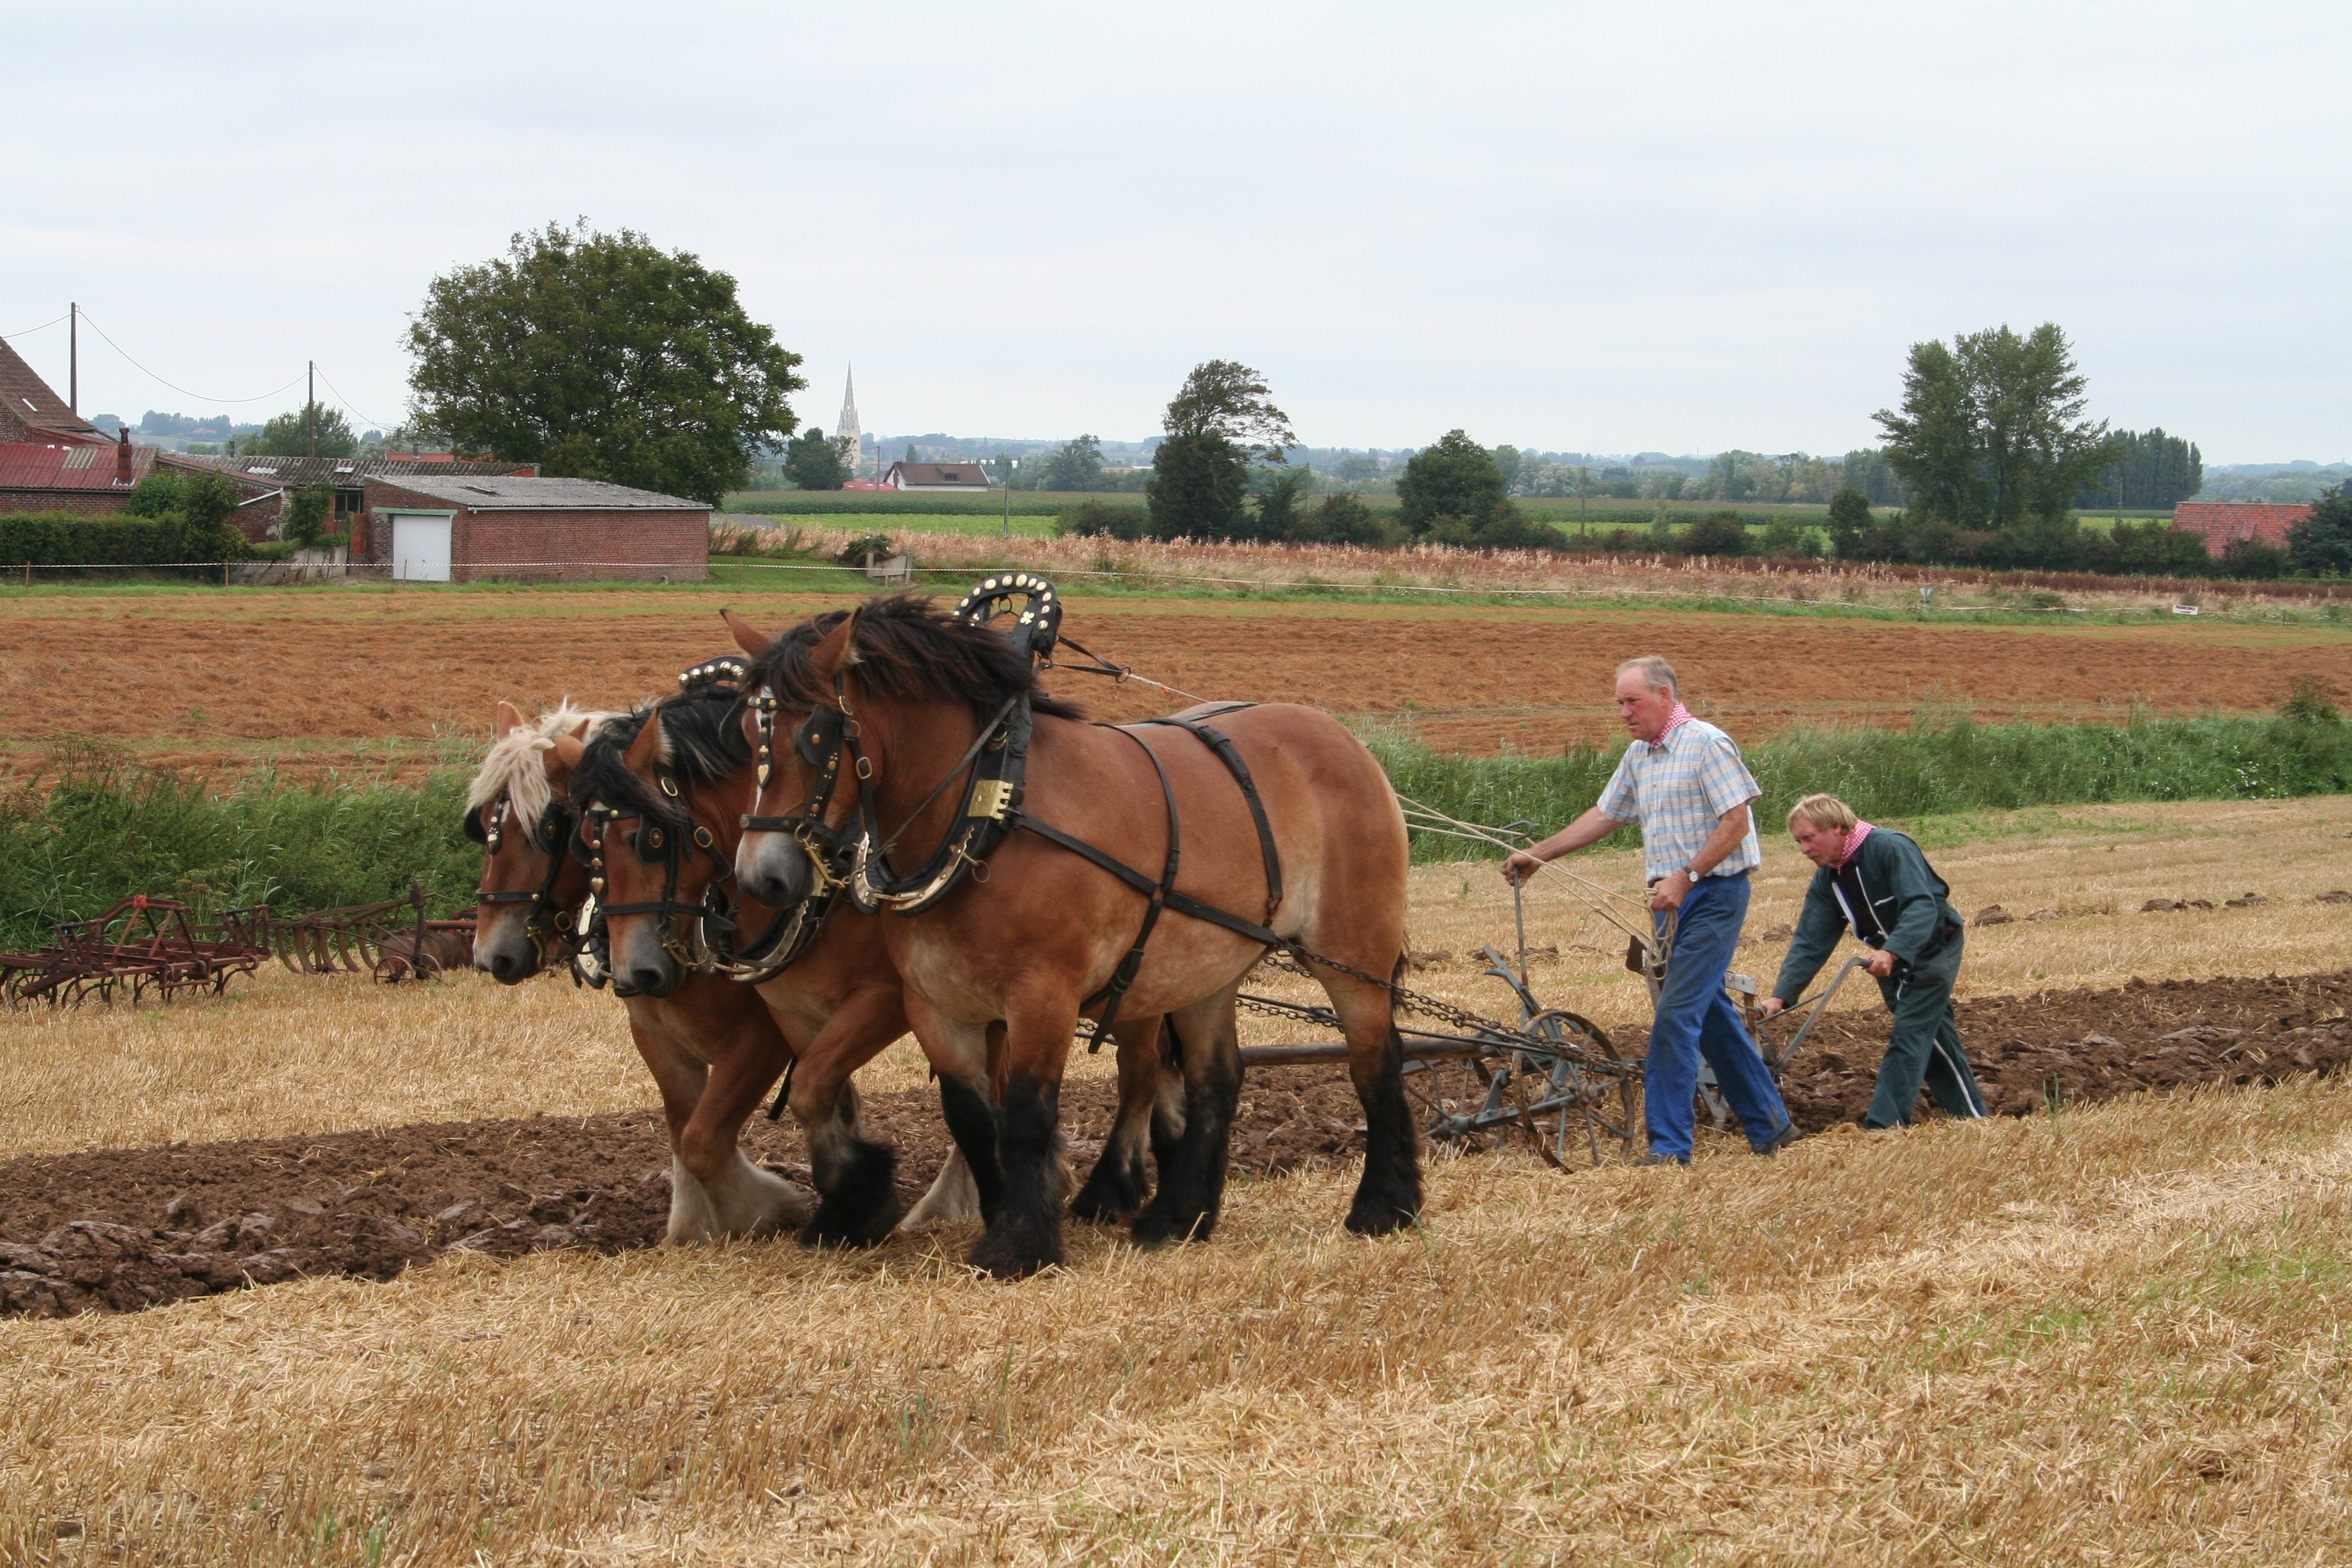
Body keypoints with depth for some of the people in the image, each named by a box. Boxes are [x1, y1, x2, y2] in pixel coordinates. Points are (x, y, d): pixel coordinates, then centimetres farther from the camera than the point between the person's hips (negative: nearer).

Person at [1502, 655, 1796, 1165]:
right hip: (1675, 898, 9)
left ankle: (1669, 1144, -10)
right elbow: (1604, 817, 21)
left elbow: (1736, 823, -17)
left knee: (1677, 1014, -12)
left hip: (1713, 894, -9)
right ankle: (1769, 1124, 22)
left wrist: (1685, 877, -22)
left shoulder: (1707, 745, -12)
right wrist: (1537, 855, 16)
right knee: (1711, 1012, 12)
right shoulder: (1638, 756, 13)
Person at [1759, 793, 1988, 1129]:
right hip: (1891, 961, 8)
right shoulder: (1826, 881, -2)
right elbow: (1810, 943, -5)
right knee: (1936, 1038, 13)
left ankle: (1885, 1125, -17)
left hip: (1932, 948, -8)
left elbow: (1922, 906, -35)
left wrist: (1891, 952, -49)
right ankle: (1971, 1116, 23)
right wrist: (1781, 995, -17)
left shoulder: (1890, 848, -25)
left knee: (1908, 1037, -13)